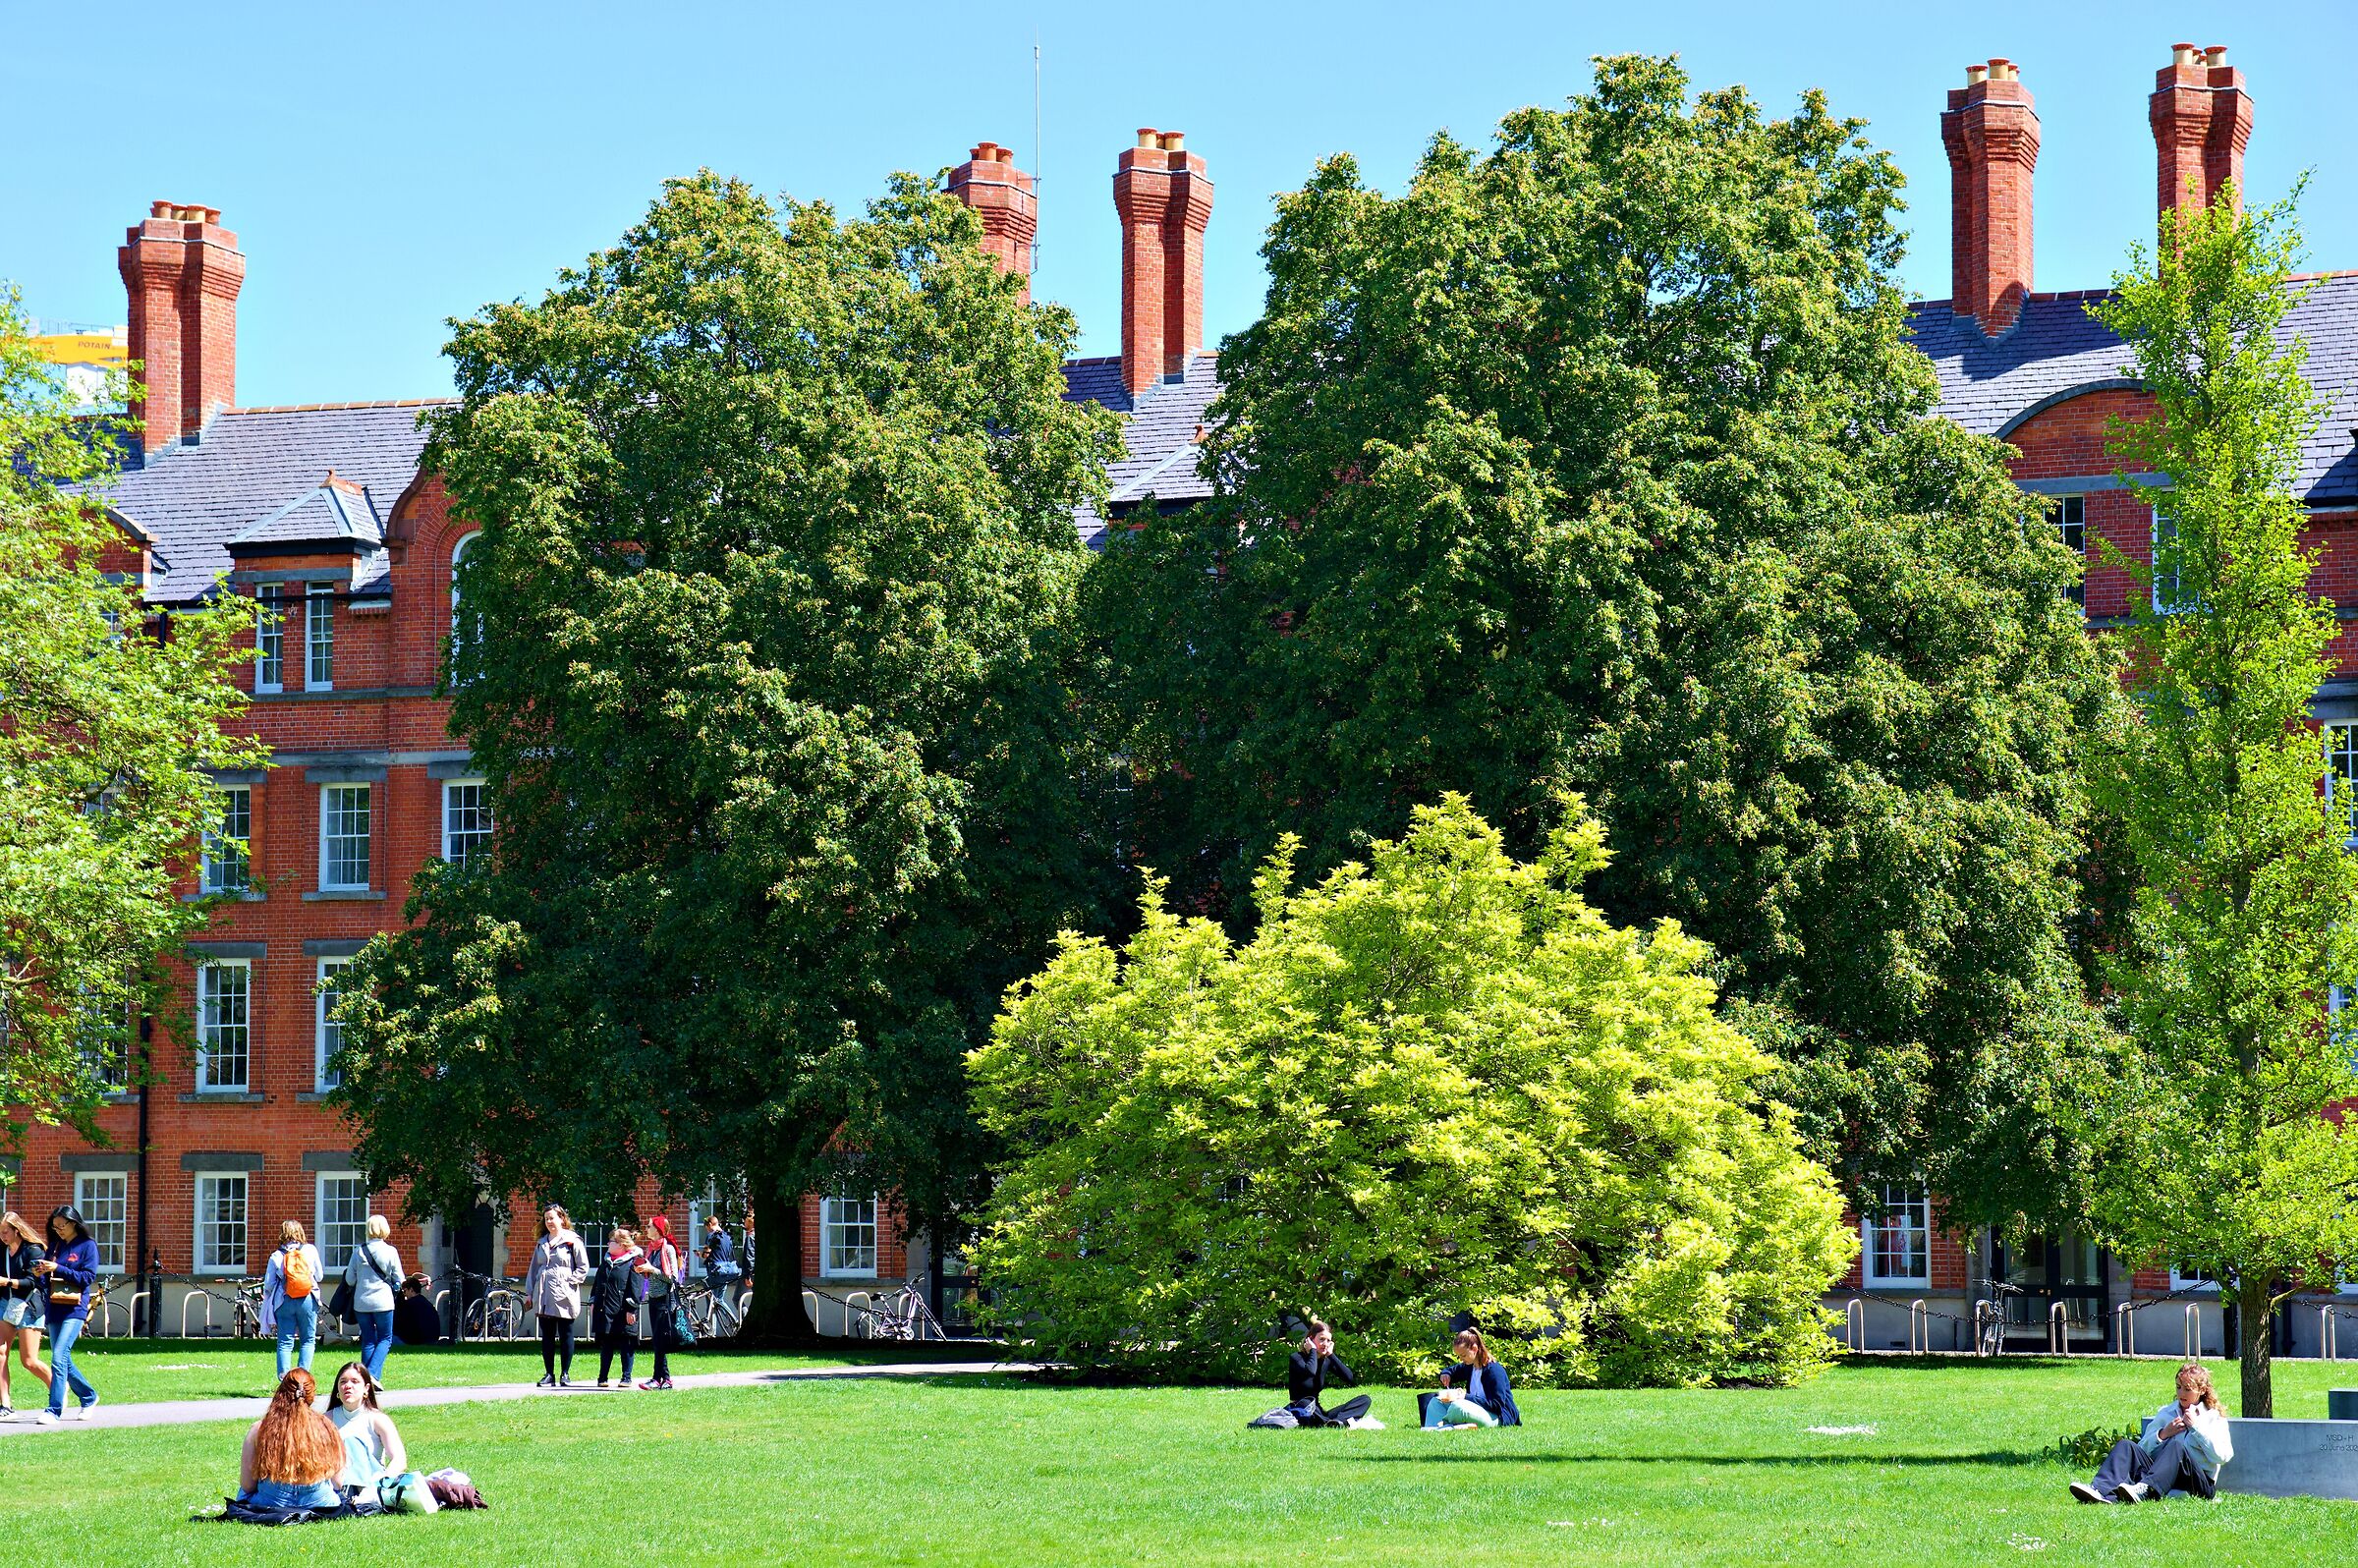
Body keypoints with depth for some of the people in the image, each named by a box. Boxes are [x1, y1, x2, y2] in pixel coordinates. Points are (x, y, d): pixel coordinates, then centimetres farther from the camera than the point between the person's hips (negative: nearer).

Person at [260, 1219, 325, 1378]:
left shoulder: (276, 1256, -1)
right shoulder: (311, 1251, 0)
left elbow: (268, 1284, 1)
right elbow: (319, 1276, 8)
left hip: (284, 1302, 0)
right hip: (308, 1300, 0)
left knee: (285, 1343, 4)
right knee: (308, 1340, 9)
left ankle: (284, 1377, -5)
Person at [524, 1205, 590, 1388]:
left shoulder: (573, 1241, -1)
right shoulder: (541, 1243, 16)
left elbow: (583, 1267, -3)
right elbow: (534, 1268, 20)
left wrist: (569, 1282, -12)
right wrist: (529, 1292, 14)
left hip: (564, 1296, -5)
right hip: (543, 1296, 5)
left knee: (565, 1336, 0)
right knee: (547, 1337, 5)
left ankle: (565, 1374, 5)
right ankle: (549, 1374, 9)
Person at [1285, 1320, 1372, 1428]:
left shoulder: (1326, 1360, 8)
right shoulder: (1296, 1358, -8)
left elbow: (1350, 1378, -4)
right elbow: (1310, 1372, -31)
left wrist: (1331, 1355, -3)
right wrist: (1312, 1350, -14)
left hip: (1317, 1412, 7)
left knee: (1365, 1400, -7)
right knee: (1305, 1403, -44)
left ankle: (1339, 1421, -37)